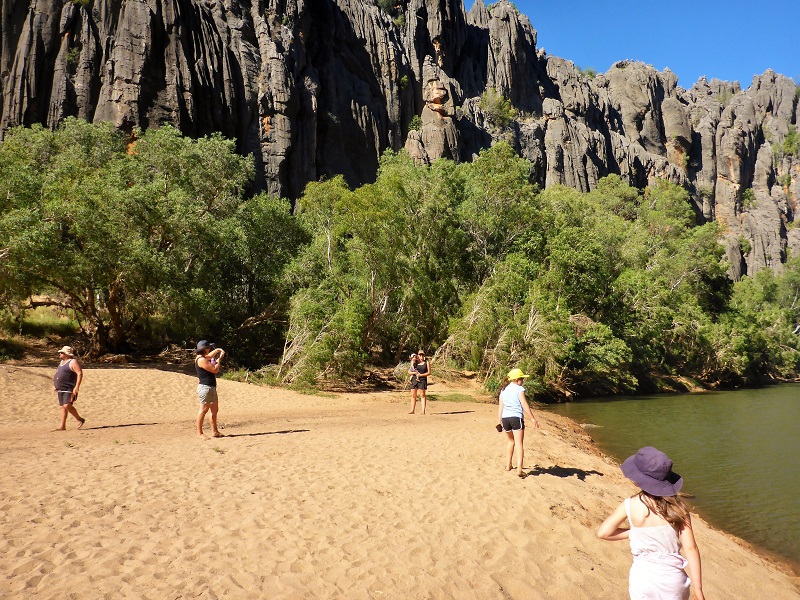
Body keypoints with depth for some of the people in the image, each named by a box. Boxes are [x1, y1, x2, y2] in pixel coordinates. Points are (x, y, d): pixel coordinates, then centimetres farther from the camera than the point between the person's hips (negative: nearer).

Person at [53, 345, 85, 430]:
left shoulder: (73, 362, -12)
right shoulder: (62, 362, 17)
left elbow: (80, 374, -20)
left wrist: (76, 387, -26)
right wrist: (54, 385, 22)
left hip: (69, 389, -9)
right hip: (60, 389, 9)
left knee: (67, 406, -18)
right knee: (62, 407, 8)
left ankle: (80, 419, 0)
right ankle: (62, 426, 11)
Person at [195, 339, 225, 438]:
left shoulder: (204, 358, 16)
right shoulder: (201, 360, -14)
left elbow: (212, 353, 34)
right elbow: (215, 370, -16)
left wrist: (220, 350, 16)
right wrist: (218, 361, 0)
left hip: (212, 388, 11)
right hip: (205, 387, -11)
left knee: (215, 410, 12)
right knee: (203, 410, -8)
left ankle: (214, 431, 18)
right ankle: (199, 433, -4)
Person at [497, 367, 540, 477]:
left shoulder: (503, 390, 13)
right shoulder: (519, 389, -5)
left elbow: (500, 406, 11)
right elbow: (525, 406, -11)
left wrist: (499, 421, 14)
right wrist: (533, 419, -10)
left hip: (505, 418, 6)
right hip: (516, 418, -6)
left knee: (511, 441, 25)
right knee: (519, 443, -6)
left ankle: (508, 465, 29)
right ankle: (519, 469, -16)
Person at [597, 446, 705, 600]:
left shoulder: (630, 505, -13)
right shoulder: (676, 506, -11)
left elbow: (603, 533, -10)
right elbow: (690, 548, -11)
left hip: (643, 577, -1)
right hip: (672, 578, 1)